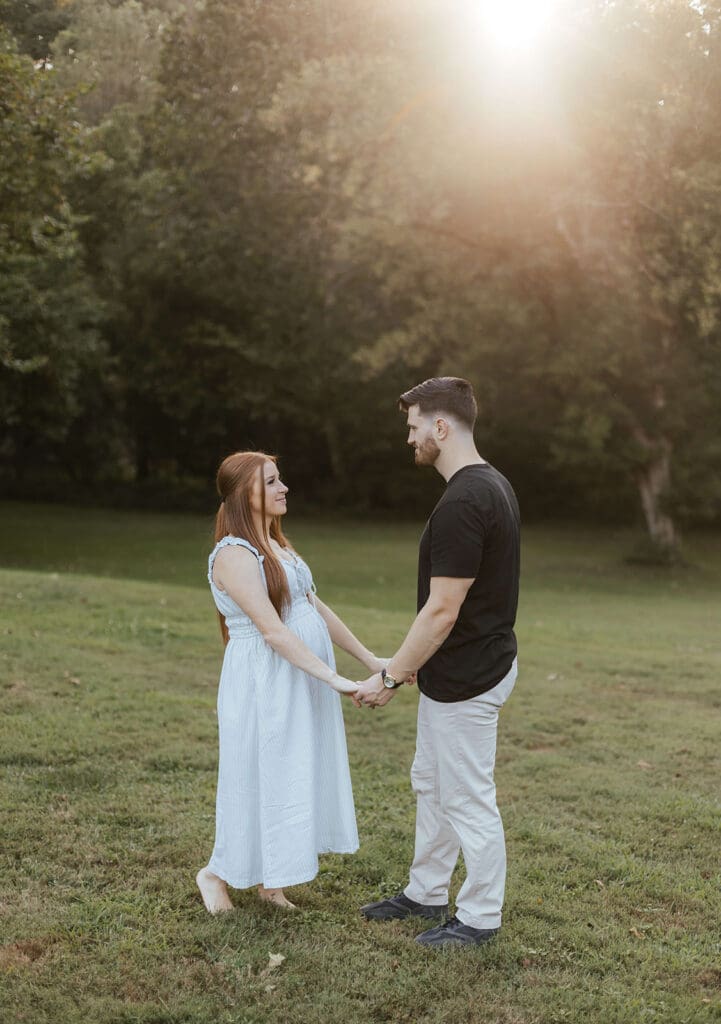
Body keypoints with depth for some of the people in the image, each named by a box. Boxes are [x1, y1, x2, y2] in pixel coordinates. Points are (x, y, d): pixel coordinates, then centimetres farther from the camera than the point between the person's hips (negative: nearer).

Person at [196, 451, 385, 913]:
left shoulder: (276, 546, 12)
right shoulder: (234, 555, -17)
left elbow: (317, 608, 14)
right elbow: (273, 631, -23)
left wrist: (369, 658, 10)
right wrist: (335, 679, -27)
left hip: (301, 678, 9)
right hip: (263, 683, -8)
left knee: (295, 775, 13)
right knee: (259, 777, 2)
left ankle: (271, 880, 26)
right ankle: (218, 873, 23)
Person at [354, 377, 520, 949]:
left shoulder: (462, 504, -26)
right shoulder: (492, 484, 7)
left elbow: (441, 612, -25)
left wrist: (390, 677, -15)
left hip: (465, 681, -10)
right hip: (458, 672, 10)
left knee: (468, 801, 4)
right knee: (432, 786, 21)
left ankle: (480, 918, 20)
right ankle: (426, 894, 35)